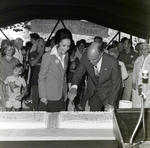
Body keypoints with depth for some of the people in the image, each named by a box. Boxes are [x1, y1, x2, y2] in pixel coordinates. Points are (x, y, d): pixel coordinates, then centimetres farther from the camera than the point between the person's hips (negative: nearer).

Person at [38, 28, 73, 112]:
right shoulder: (48, 56, -11)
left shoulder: (66, 56, 8)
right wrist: (43, 96, -10)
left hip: (61, 96, 5)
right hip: (49, 96, -5)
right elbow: (41, 77, -8)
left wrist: (65, 92, 14)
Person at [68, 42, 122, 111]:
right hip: (93, 93, 3)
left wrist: (111, 104, -15)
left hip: (108, 94, -3)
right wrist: (74, 87, -30)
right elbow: (79, 72, -10)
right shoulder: (85, 57, -21)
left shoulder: (112, 63, -29)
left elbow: (116, 84, -17)